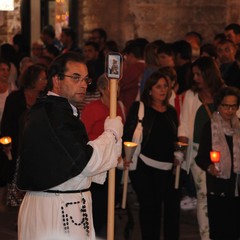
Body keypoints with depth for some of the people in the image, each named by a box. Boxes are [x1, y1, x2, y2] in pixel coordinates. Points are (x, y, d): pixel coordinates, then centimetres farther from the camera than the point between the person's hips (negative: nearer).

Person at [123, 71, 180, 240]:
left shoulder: (171, 112, 15)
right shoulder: (139, 108, 1)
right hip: (144, 166, -4)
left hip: (167, 168, 4)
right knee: (150, 207, 1)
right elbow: (127, 133, -4)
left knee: (172, 206, 0)